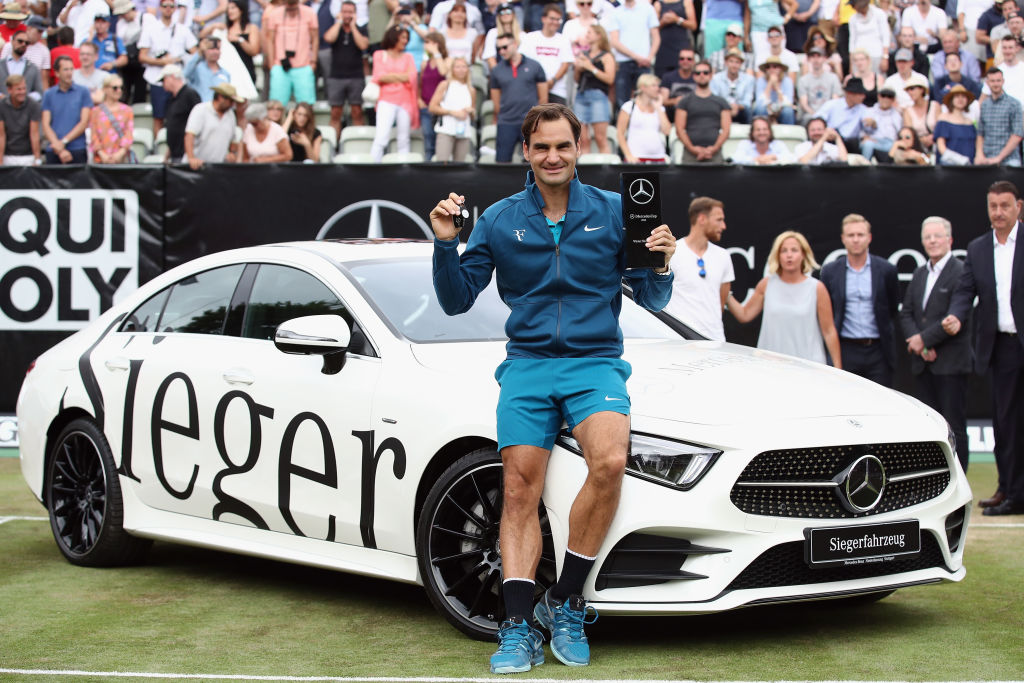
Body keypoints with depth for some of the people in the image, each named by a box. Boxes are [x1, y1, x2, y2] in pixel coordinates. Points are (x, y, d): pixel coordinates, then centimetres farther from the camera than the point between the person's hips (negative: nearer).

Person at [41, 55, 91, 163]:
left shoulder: (83, 92, 7)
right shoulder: (48, 95, 10)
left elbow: (84, 122, 1)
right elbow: (46, 125, 3)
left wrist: (64, 141, -9)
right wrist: (59, 149, -10)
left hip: (77, 150, -1)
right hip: (54, 152, 1)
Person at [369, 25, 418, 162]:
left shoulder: (408, 57, 16)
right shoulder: (380, 55, 11)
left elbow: (411, 77, 1)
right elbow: (379, 76, -3)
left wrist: (391, 76, -1)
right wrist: (401, 77, 1)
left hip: (405, 101, 3)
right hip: (387, 100, -3)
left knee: (404, 140, 2)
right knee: (381, 138, -15)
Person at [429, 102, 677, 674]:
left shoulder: (612, 212, 7)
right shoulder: (500, 220, 10)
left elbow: (653, 300, 10)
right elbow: (457, 301, 11)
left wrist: (661, 266, -11)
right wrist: (446, 245, -5)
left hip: (595, 363, -1)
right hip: (527, 364, 1)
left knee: (610, 462, -28)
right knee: (520, 491, -13)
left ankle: (565, 604, -16)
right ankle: (519, 627, -13)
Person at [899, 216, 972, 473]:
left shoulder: (961, 272, -9)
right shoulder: (920, 274, 16)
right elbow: (906, 313, 13)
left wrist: (924, 339, -12)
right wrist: (917, 343, -4)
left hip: (951, 362, -7)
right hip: (923, 362, 7)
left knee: (954, 425, -3)